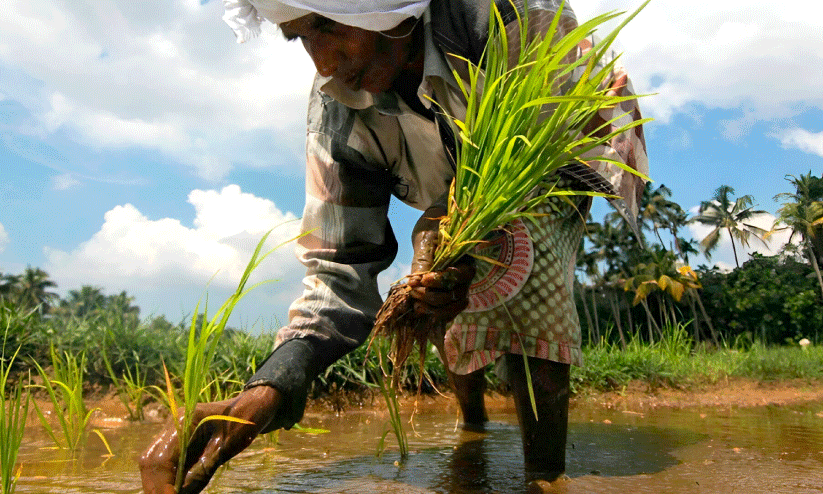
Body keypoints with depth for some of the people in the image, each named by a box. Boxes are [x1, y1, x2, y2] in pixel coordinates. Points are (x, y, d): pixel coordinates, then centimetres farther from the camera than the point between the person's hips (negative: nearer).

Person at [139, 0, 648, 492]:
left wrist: (496, 241, -48)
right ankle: (472, 419, 15)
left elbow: (600, 142, -29)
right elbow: (342, 266, -22)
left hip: (556, 194, -3)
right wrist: (264, 392, -38)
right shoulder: (337, 114, -24)